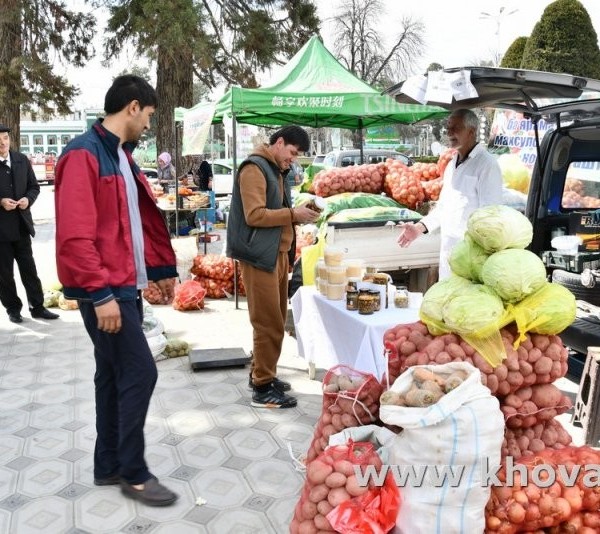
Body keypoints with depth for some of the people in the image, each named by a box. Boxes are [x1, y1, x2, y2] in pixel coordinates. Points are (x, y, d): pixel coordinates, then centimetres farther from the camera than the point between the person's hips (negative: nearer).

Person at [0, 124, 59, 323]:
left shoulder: (22, 160, 5)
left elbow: (34, 186, 9)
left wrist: (28, 199, -10)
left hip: (21, 224, 3)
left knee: (29, 268, 9)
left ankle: (37, 307, 16)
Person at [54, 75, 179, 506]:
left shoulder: (122, 156, 15)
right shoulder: (83, 155, -14)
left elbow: (143, 220, 21)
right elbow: (76, 235, -22)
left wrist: (161, 269, 20)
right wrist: (101, 293, -23)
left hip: (127, 285, 10)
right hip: (106, 291, -10)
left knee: (114, 374, 14)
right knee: (139, 373, -6)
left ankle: (109, 466, 26)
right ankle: (134, 473, 10)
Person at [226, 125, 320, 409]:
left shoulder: (274, 170, 19)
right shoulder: (254, 168, -12)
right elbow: (254, 215, -20)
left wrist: (297, 213, 7)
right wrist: (292, 214, -17)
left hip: (277, 254, 10)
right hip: (260, 256, -10)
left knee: (274, 320, 15)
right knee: (269, 323, -6)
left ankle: (260, 374, 27)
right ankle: (262, 389, 2)